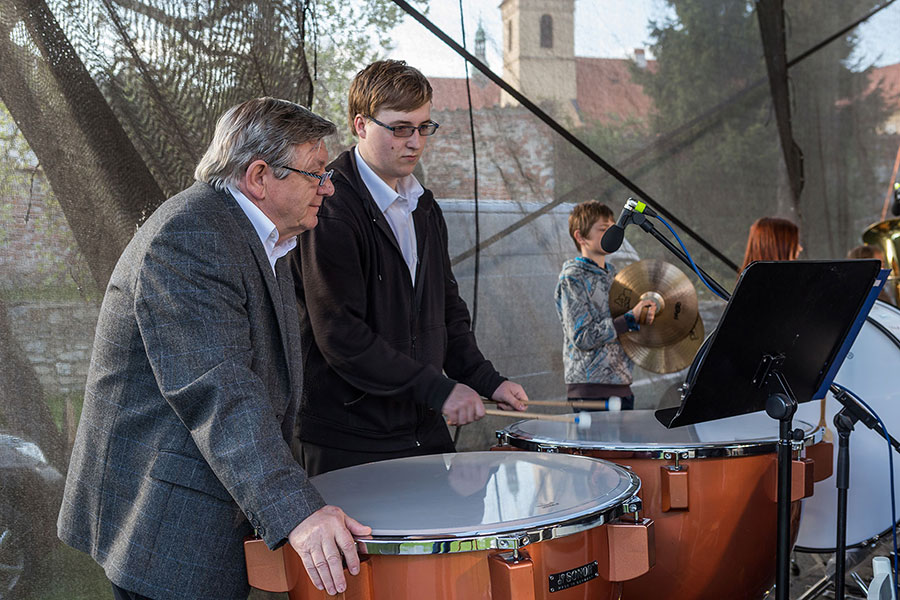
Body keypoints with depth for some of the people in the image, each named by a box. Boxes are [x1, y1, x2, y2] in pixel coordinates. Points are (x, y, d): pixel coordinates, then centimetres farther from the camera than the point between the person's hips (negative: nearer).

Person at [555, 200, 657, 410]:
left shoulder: (611, 273, 16)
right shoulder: (572, 279, -9)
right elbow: (582, 337, -17)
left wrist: (643, 316, 2)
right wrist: (632, 318, -19)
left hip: (621, 385, 8)